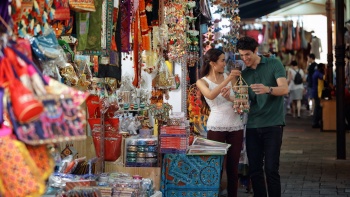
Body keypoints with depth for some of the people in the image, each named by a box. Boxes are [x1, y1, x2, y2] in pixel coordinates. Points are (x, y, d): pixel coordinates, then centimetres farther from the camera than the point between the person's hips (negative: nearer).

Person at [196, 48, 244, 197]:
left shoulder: (230, 77, 11)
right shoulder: (202, 82, 1)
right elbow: (211, 95, -19)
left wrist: (230, 98, -15)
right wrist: (227, 80, -25)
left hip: (236, 126, 3)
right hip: (216, 127, -3)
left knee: (233, 165, 6)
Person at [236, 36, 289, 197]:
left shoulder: (274, 64, -2)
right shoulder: (244, 74, 12)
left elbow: (284, 89, -14)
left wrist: (268, 89, -34)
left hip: (272, 124, -5)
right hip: (252, 126, 5)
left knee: (271, 169, -8)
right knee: (254, 170, 4)